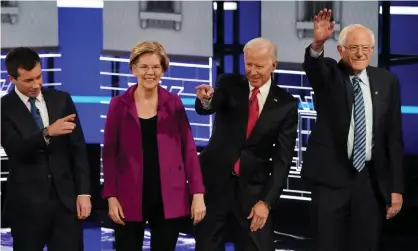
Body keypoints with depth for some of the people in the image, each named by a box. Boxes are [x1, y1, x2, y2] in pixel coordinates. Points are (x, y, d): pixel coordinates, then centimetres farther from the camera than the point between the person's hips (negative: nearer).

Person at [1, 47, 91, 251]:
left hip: (65, 200, 2)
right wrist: (48, 132, -35)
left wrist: (83, 192, 0)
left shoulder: (61, 100, 7)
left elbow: (78, 148, 7)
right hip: (27, 204, -2)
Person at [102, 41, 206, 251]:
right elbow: (110, 153, 2)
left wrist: (197, 193, -4)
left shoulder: (173, 103, 4)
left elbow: (188, 148, 3)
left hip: (169, 198, 1)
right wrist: (111, 196, -6)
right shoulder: (119, 104, 1)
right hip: (130, 198, -1)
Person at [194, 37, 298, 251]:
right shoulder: (229, 85, 1)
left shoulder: (286, 104, 0)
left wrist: (266, 201, -9)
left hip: (253, 189, 0)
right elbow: (205, 109, -19)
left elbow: (283, 158, -2)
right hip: (215, 181, 1)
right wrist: (206, 100, -43)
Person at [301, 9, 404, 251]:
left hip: (372, 178, 2)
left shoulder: (387, 81, 5)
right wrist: (318, 43, -49)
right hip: (332, 175, -2)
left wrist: (397, 187, 1)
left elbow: (394, 135, 5)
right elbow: (312, 65, -25)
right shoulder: (329, 74, 0)